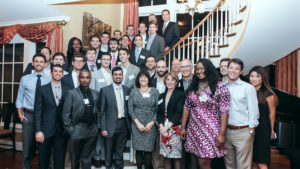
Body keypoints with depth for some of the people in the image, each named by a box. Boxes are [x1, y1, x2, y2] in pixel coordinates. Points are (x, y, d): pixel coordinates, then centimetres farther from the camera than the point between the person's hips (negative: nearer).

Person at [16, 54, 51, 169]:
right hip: (28, 115, 1)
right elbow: (19, 98, 7)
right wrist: (20, 114, -1)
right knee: (28, 145, 9)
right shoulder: (25, 79, 4)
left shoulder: (50, 79, -1)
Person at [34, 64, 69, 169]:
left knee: (60, 160, 8)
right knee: (43, 160, 11)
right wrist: (38, 131, -8)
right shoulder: (43, 89, 1)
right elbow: (37, 111, -2)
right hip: (45, 130, -1)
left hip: (61, 130, 1)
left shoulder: (67, 90, 4)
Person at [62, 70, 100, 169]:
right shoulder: (71, 93, -3)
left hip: (92, 130, 3)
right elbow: (65, 114, -4)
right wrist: (70, 129, -7)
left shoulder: (95, 94, 8)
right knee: (75, 158, 13)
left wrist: (98, 126, 5)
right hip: (77, 130, -2)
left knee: (87, 158, 11)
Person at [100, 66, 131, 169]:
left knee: (120, 152, 14)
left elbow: (129, 108, 9)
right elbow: (102, 111, -5)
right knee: (109, 151, 13)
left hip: (124, 124, 3)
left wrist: (130, 124, 4)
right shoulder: (105, 90, -5)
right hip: (111, 125, -2)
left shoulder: (127, 90, 5)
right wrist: (103, 128, -9)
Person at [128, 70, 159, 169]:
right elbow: (130, 109, 0)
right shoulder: (134, 91, 5)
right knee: (138, 149, 3)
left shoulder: (154, 91, 4)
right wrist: (138, 123, -8)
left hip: (150, 125, 0)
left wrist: (151, 123, -8)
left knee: (148, 149, 1)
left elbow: (158, 109, 0)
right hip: (137, 125, 1)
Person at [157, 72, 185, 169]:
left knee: (176, 156, -1)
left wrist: (168, 126, -13)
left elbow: (179, 113, -9)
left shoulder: (180, 94, 0)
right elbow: (159, 113, 10)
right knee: (166, 156, 8)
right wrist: (161, 126, -6)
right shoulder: (162, 96, 15)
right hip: (163, 128, 4)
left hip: (175, 128, -4)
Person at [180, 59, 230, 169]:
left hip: (211, 131, -4)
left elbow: (224, 111, -10)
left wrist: (222, 133, -14)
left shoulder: (220, 87, -7)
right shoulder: (192, 87, 9)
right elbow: (186, 108, 11)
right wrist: (183, 127, 10)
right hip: (194, 130, 5)